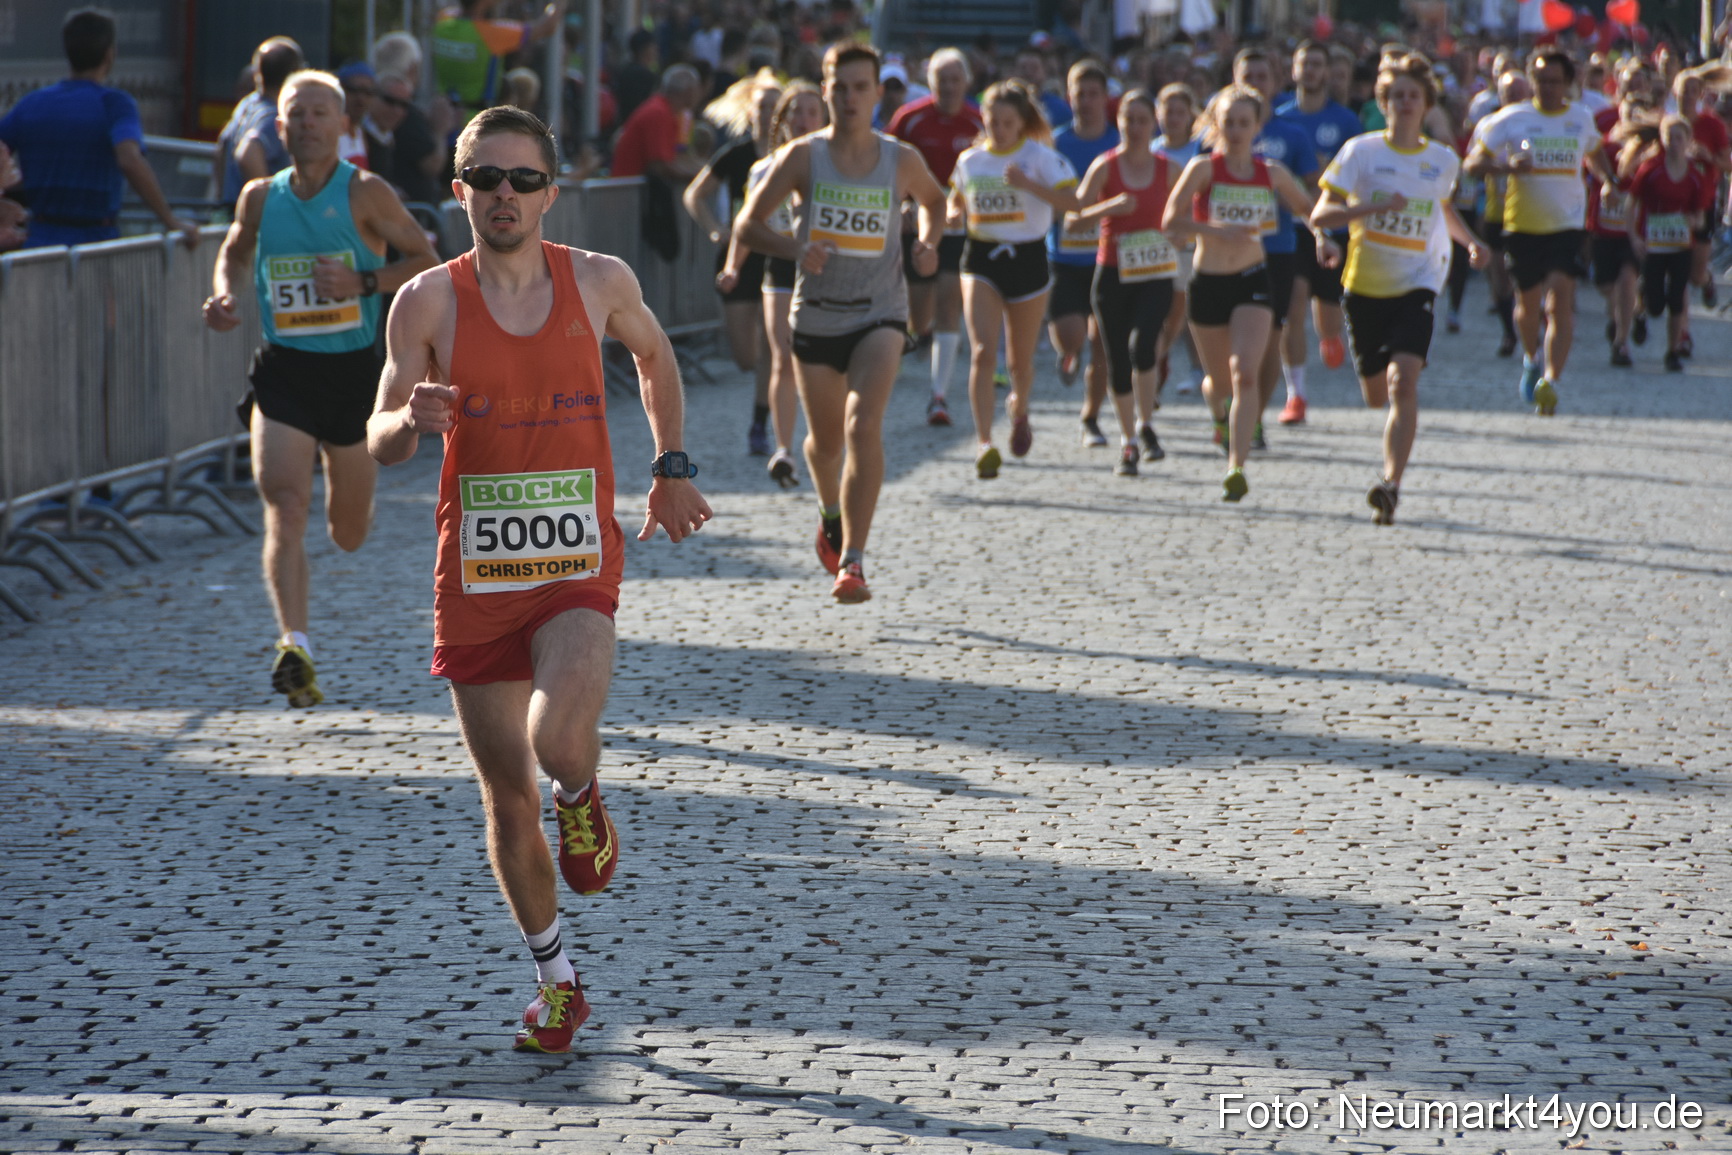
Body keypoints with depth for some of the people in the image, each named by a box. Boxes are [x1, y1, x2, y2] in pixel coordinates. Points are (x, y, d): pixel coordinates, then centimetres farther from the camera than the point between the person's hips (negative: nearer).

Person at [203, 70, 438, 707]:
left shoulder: (366, 194, -6)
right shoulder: (260, 197, 3)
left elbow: (426, 261, -3)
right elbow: (235, 250, 23)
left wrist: (364, 281, -18)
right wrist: (224, 295, 2)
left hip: (354, 369, -1)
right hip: (282, 372, 1)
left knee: (348, 533, 13)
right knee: (285, 507, -20)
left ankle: (350, 496, 53)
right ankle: (295, 645, -26)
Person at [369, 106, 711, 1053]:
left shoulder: (599, 282, -1)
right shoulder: (429, 301, -5)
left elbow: (654, 354, 21)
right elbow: (379, 444, -5)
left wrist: (672, 467, 17)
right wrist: (409, 420, -27)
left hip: (577, 567, -1)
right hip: (474, 576, 1)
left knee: (556, 736, -27)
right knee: (508, 801, 7)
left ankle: (583, 801, 11)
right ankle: (556, 984, 27)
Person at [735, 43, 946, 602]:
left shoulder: (902, 161, -2)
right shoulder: (803, 157, -6)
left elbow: (934, 199, 21)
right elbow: (747, 225, -3)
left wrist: (927, 242, 0)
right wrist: (794, 247, -22)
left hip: (880, 314, -1)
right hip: (816, 317, 1)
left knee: (864, 425, -24)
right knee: (826, 441, 15)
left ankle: (853, 561, -24)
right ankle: (830, 511, 51)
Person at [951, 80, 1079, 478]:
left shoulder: (1039, 157, -6)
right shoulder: (970, 160, 5)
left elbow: (1071, 202, -17)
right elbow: (956, 200, 22)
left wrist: (1028, 184, -28)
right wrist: (953, 214, -2)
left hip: (1027, 257, -1)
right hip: (981, 258, 1)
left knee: (1020, 358, 12)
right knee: (982, 352, -16)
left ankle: (1019, 409, 46)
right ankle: (984, 443, -19)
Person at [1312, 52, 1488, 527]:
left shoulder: (1443, 160, 4)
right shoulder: (1361, 151, -4)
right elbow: (1319, 215, -9)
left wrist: (1470, 241, 8)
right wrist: (1375, 206, -23)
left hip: (1416, 286, 0)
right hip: (1365, 286, 0)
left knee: (1403, 382, -22)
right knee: (1376, 395, 11)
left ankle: (1391, 483, -26)